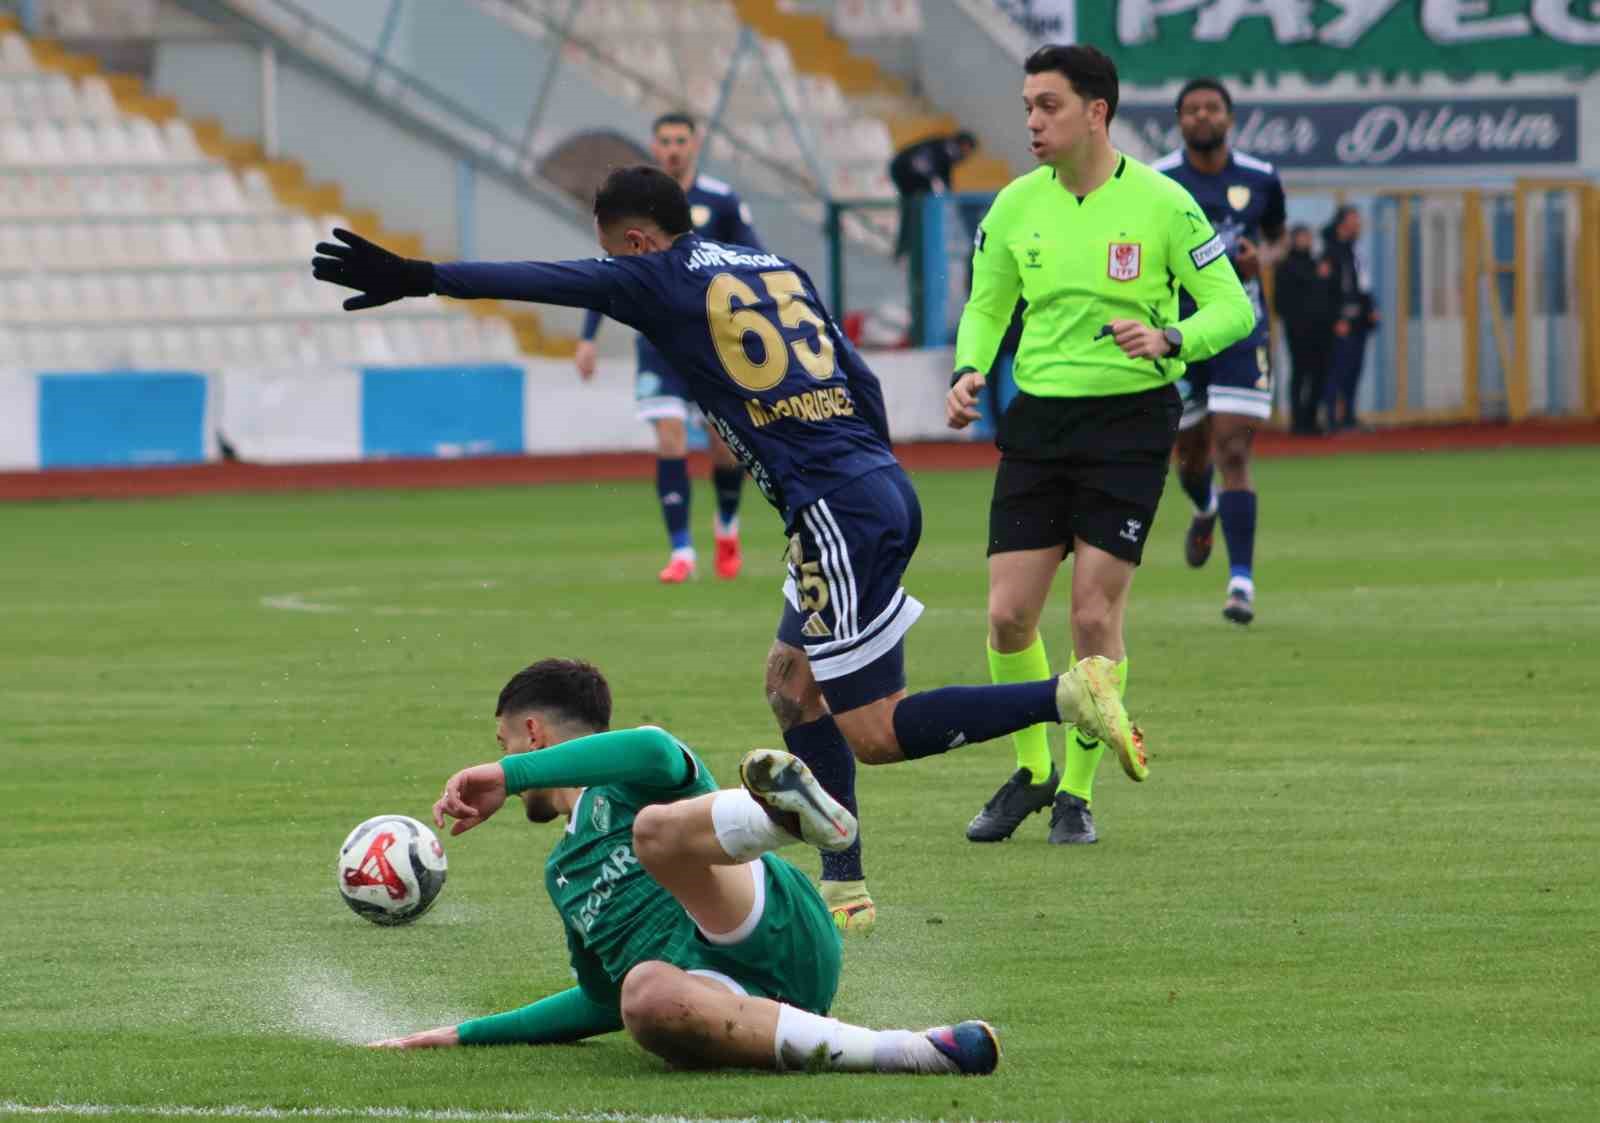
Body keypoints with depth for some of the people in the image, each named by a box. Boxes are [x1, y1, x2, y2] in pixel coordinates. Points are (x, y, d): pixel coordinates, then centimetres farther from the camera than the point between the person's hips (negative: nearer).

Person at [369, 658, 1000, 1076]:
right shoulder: (562, 875, 40)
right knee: (645, 997, -35)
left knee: (656, 825, -31)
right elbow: (605, 1000, 46)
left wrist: (509, 774, -5)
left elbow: (656, 751, -8)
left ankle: (783, 810, -68)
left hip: (772, 932, -4)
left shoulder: (629, 777, 18)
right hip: (717, 990, 5)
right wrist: (468, 1034, 49)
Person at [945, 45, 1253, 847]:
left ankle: (1078, 790, 8)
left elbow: (1233, 308, -4)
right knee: (1007, 614, -2)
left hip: (1129, 420, -4)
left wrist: (1168, 339, -23)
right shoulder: (1016, 206, 4)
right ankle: (1032, 771, 19)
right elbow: (986, 306, 16)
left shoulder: (1161, 204, -7)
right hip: (1037, 420, 4)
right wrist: (970, 370, -4)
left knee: (1094, 614, -7)